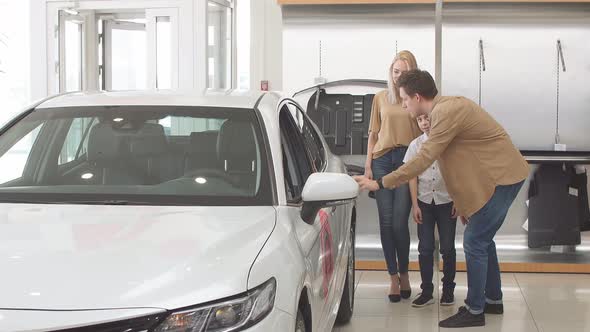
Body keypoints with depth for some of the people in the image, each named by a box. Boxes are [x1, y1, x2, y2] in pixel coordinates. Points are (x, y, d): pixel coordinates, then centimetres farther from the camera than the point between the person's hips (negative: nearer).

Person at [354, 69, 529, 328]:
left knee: (474, 242, -5)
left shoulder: (446, 113, -22)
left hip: (502, 177, -10)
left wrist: (380, 183, -21)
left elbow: (423, 160, -25)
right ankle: (493, 300, 30)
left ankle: (474, 311, 2)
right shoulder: (447, 106, 10)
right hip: (503, 174, 10)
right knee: (482, 239, 19)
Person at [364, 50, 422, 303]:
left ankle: (404, 274, 13)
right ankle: (394, 277, 8)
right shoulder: (380, 98, 12)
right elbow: (373, 134, 15)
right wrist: (368, 166, 8)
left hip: (408, 159, -3)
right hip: (382, 159, 3)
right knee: (385, 221, -1)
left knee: (399, 222, -7)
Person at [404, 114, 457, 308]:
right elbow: (412, 176, 3)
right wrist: (415, 205, -1)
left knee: (447, 247, 3)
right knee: (425, 248, 2)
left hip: (447, 202, -2)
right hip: (425, 202, 2)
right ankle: (427, 292, 7)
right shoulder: (416, 145, 2)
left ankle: (448, 289, 15)